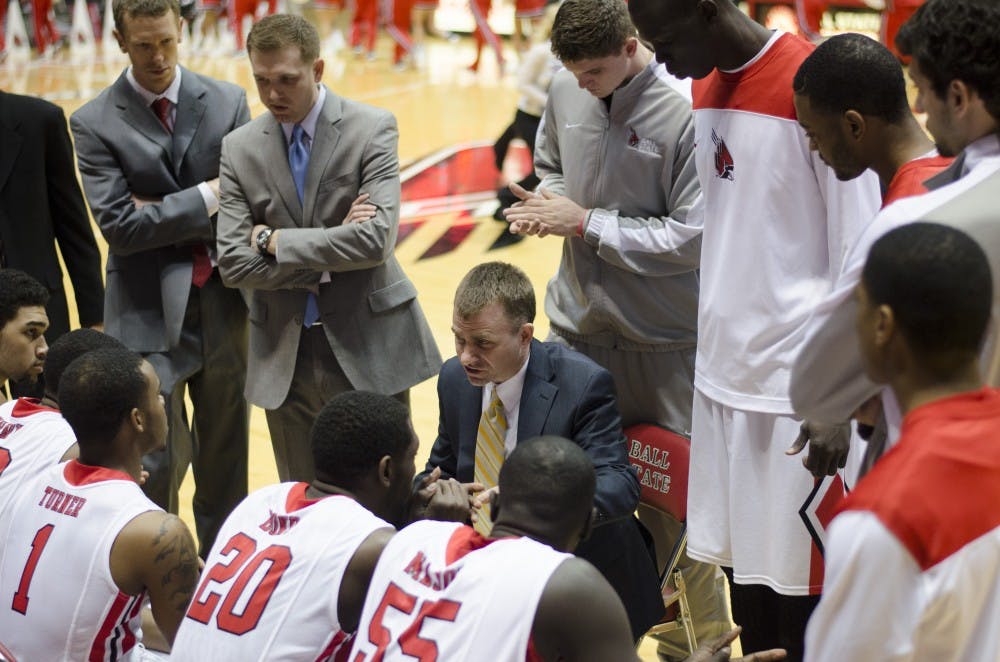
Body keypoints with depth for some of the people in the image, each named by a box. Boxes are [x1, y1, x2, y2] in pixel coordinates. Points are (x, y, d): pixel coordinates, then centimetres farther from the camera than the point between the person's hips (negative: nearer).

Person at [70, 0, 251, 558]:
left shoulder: (227, 103, 3)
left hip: (221, 304, 3)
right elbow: (119, 226, -13)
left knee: (226, 455, 13)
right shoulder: (96, 124, -5)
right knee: (157, 463, -4)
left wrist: (163, 212, -10)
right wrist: (204, 198, -13)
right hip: (150, 315, -3)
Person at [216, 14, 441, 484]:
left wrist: (276, 241, -13)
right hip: (285, 355, 3)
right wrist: (327, 261, -13)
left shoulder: (371, 129, -7)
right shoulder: (239, 148, 3)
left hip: (367, 346, -3)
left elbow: (376, 239, -20)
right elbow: (234, 263, -5)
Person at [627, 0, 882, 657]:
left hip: (796, 385, -7)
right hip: (723, 374, 7)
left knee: (798, 591, -2)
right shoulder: (705, 89, 11)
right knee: (744, 576, 11)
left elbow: (858, 255, -13)